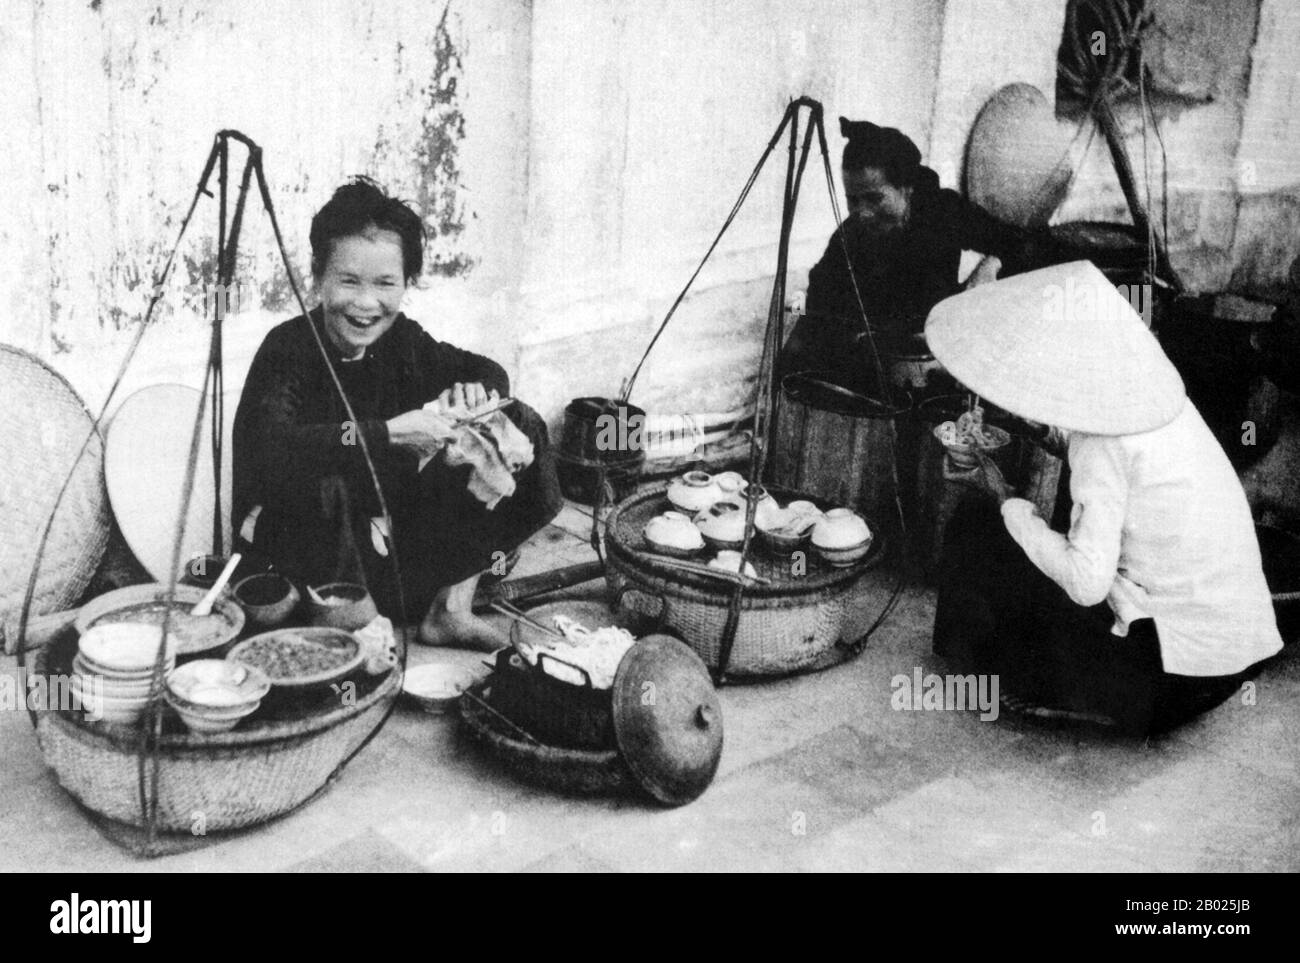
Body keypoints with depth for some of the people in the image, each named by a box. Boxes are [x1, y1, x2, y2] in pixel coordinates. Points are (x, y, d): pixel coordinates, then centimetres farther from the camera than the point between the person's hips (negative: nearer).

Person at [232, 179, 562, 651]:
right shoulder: (289, 349, -20)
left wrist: (473, 392, -17)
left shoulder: (399, 338, -3)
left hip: (392, 527, 7)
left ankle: (450, 608, 0)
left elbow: (490, 372, 8)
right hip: (294, 536, -6)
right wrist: (387, 433, -41)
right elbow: (271, 453, -37)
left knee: (518, 430, 0)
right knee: (324, 490, -40)